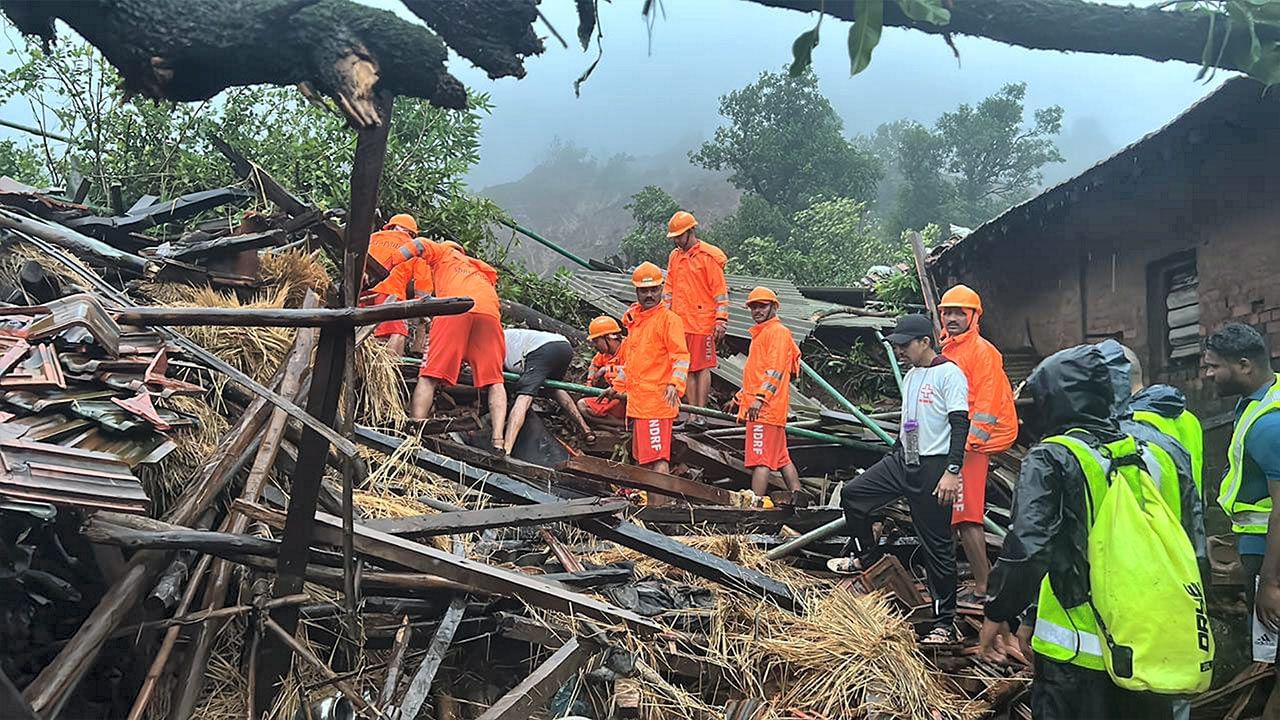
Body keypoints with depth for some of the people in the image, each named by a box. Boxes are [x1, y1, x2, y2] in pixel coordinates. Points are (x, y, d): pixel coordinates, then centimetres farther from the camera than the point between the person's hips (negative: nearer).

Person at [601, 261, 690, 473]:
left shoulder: (668, 318, -7)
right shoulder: (633, 319, 18)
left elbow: (681, 356, -16)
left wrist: (675, 384, -30)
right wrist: (617, 387, 31)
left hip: (657, 401, -8)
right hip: (636, 400, 8)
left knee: (658, 459, -12)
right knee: (643, 458, 12)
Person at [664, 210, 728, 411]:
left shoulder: (709, 256, -6)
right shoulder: (674, 257, 14)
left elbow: (720, 291, -7)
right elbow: (669, 290, 20)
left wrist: (721, 321, -12)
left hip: (702, 323, -6)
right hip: (680, 323, 6)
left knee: (702, 367, -1)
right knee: (688, 369, 9)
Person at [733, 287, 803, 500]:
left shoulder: (777, 331, -6)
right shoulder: (761, 333, 24)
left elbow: (776, 369, -17)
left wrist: (760, 397, -24)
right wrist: (742, 396, 27)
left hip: (766, 408, -11)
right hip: (766, 409, 11)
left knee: (760, 459, -12)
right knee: (781, 458, 13)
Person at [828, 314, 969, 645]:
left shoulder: (949, 373, -12)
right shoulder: (911, 375, 16)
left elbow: (960, 425, -17)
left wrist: (952, 472, -24)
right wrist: (891, 462, 25)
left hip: (933, 468, -8)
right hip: (902, 461, 9)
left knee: (937, 545, -3)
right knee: (852, 494, 6)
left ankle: (944, 623, 6)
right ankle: (866, 556, 27)